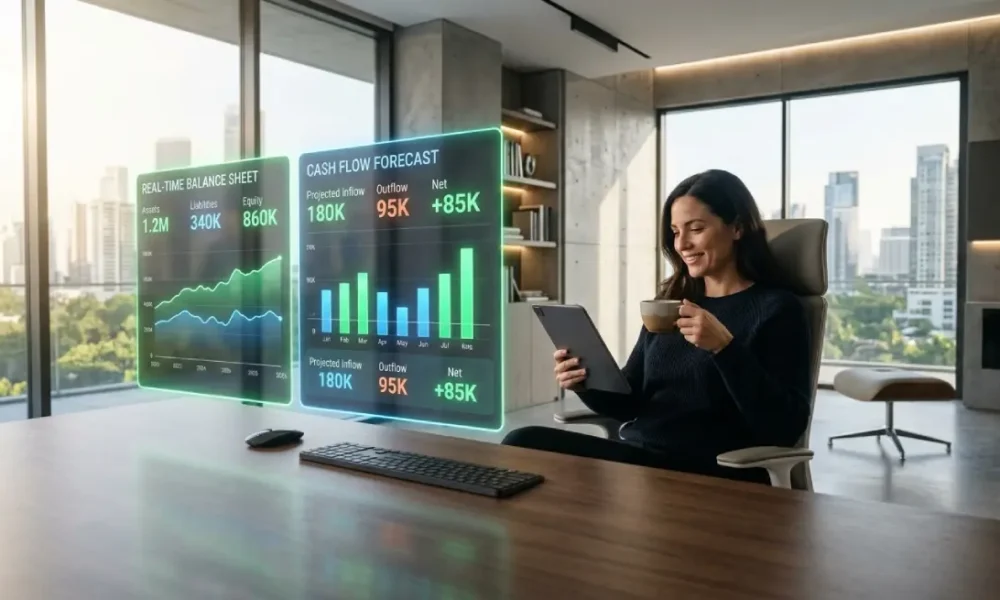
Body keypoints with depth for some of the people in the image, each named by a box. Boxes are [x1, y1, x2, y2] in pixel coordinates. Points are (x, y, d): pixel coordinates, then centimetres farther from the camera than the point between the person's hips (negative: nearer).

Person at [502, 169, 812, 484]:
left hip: (709, 477, -6)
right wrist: (587, 383, -4)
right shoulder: (669, 303, 16)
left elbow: (786, 430, -13)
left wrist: (724, 347, -23)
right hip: (635, 454, 6)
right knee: (523, 443, -22)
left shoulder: (777, 309, -2)